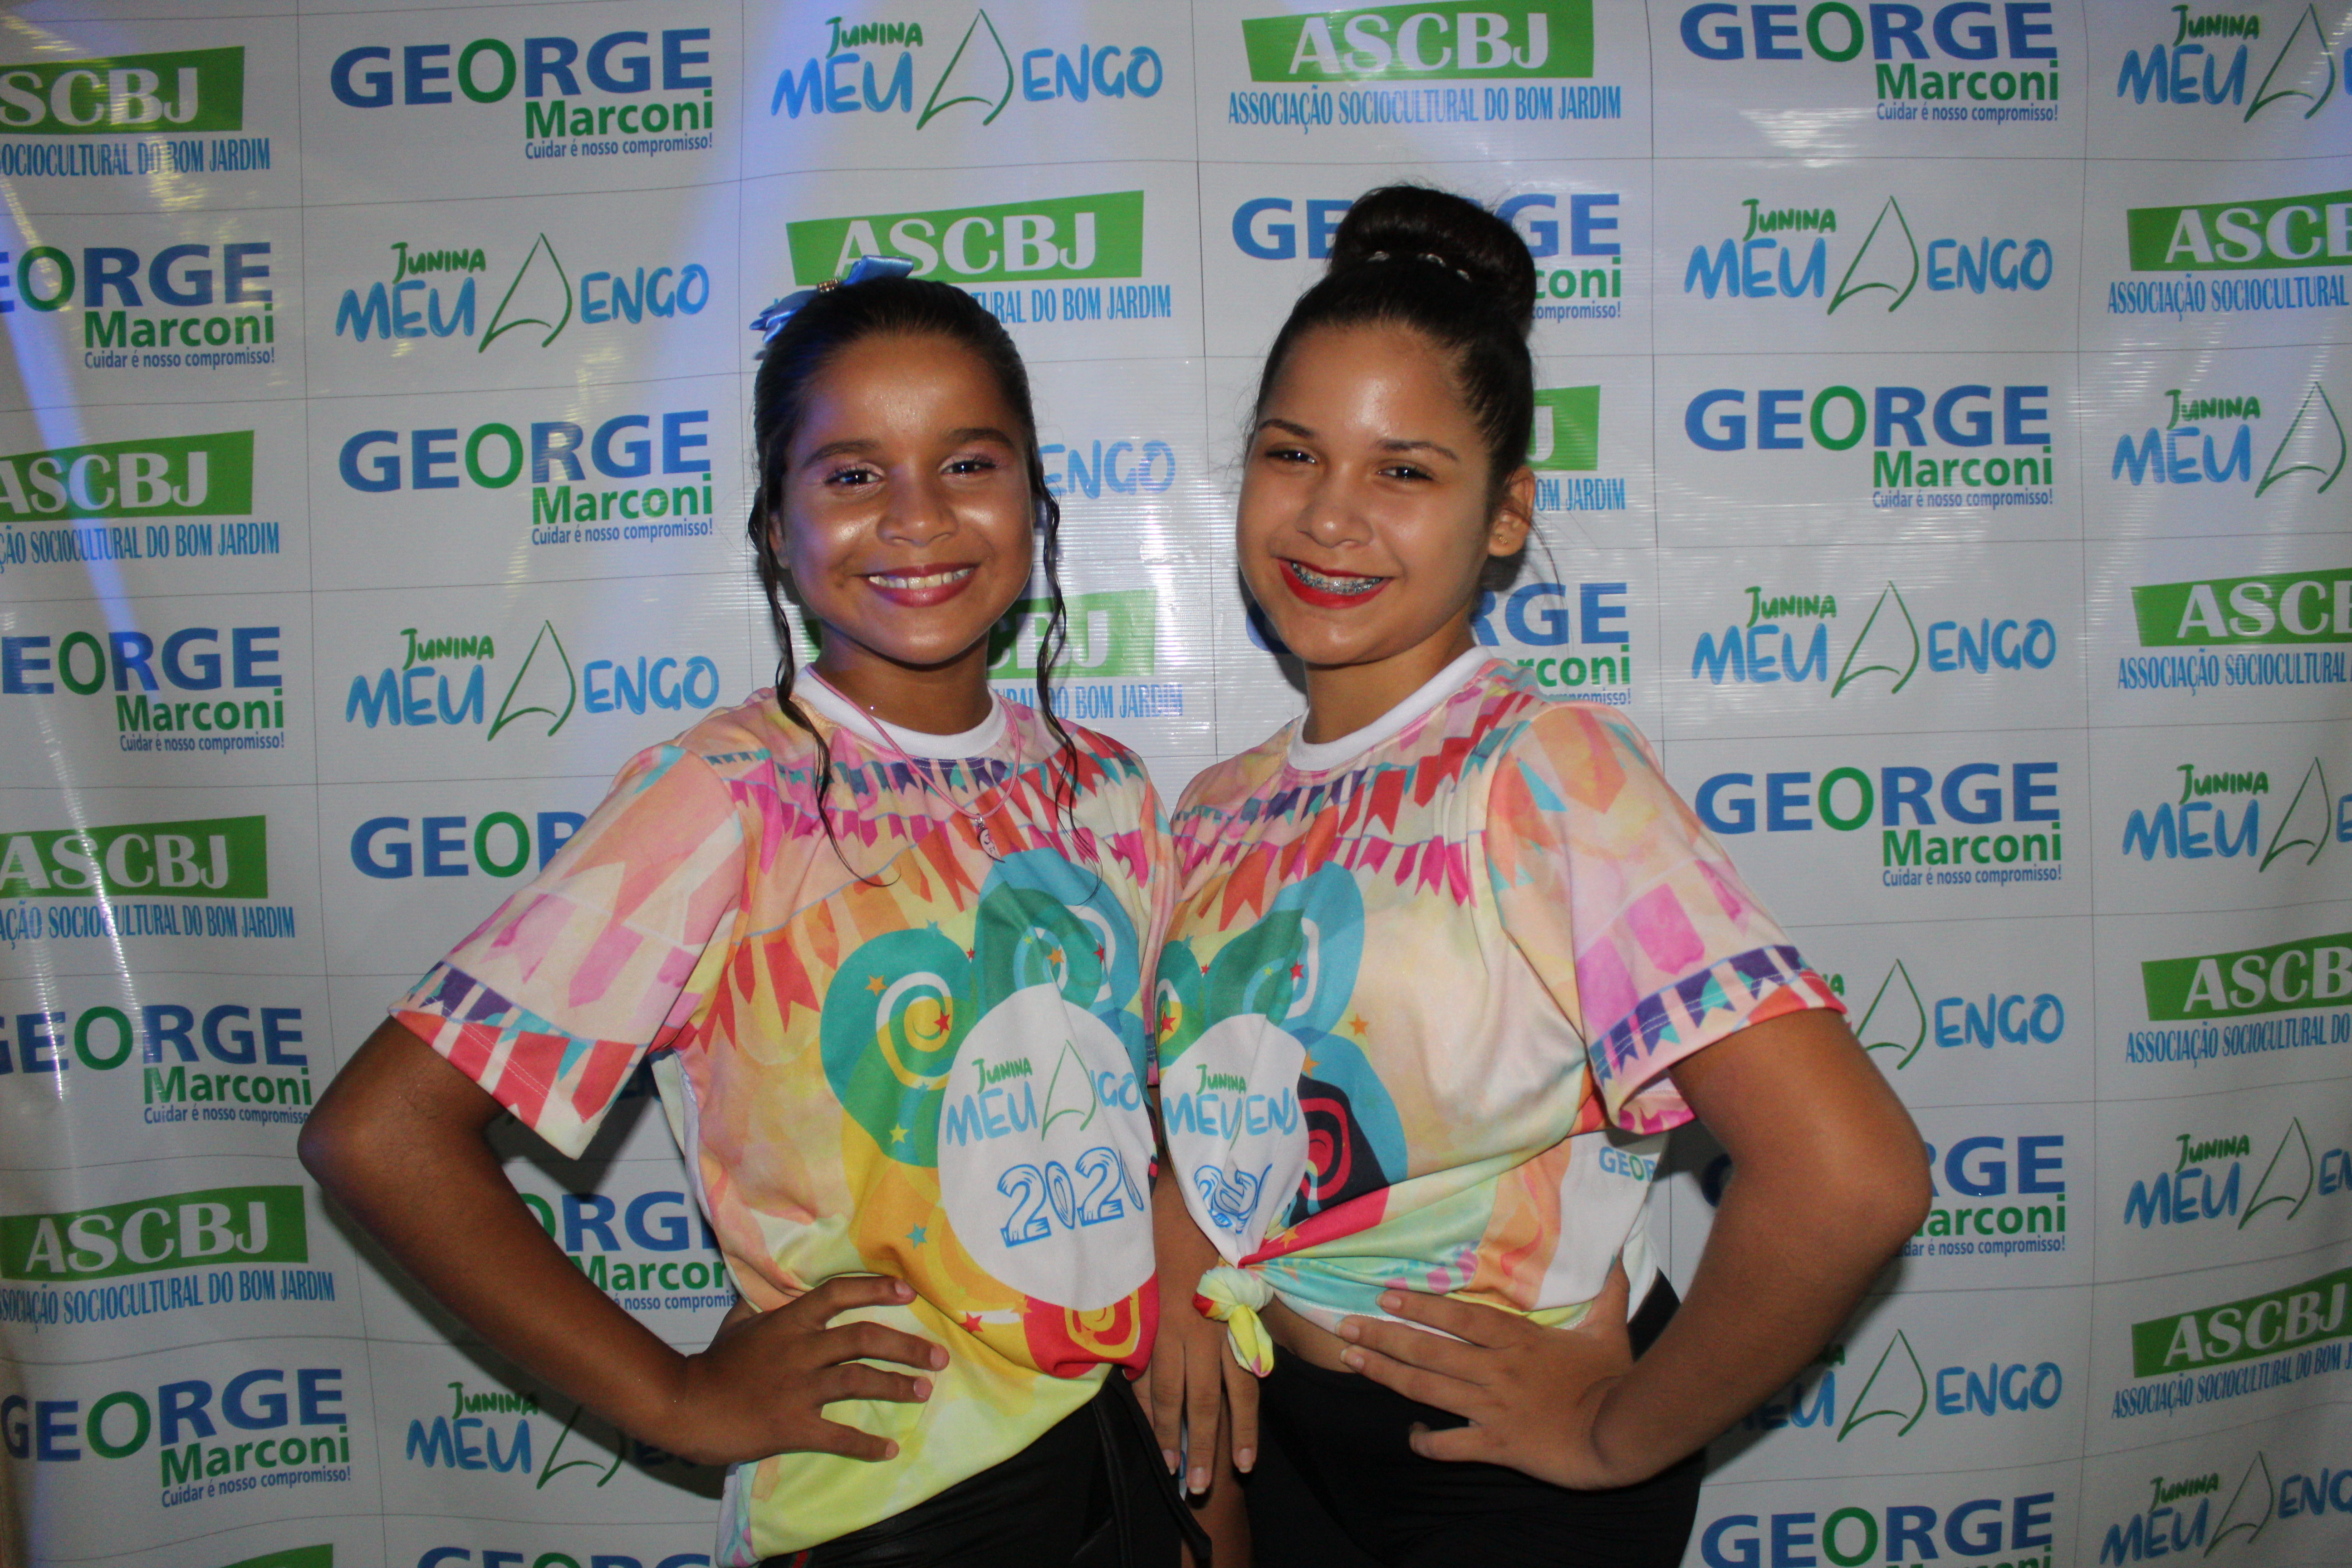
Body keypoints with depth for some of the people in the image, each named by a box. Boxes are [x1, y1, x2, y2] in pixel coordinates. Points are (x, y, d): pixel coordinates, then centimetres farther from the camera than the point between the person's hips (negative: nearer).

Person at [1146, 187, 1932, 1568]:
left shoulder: (1549, 771, -21)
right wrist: (1184, 1300, -4)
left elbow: (1852, 1179, -30)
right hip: (1275, 1442, 5)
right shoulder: (1220, 814, -2)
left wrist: (1622, 1433, -17)